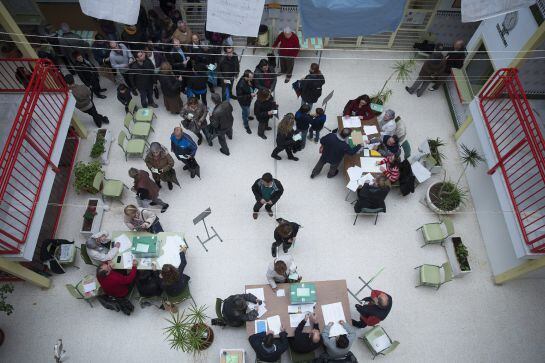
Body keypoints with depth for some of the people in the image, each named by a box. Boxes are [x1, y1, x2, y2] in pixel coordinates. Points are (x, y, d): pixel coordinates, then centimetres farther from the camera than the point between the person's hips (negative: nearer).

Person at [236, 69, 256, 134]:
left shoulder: (250, 80, -19)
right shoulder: (241, 85, -41)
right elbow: (239, 96, -32)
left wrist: (253, 90, -13)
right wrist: (250, 95, -35)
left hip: (249, 99, 7)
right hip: (244, 101, -6)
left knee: (247, 110, 35)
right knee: (246, 112, 16)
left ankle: (247, 116, 67)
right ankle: (246, 126, 41)